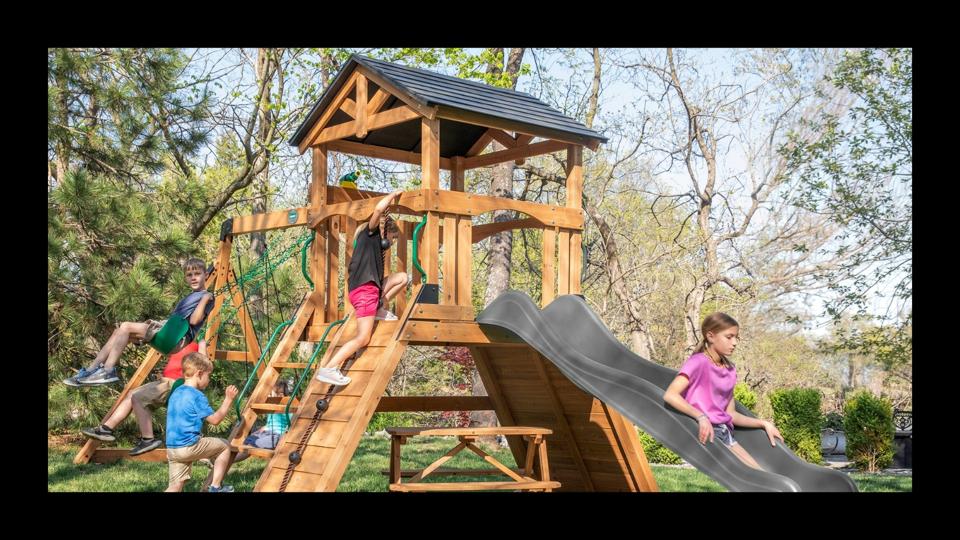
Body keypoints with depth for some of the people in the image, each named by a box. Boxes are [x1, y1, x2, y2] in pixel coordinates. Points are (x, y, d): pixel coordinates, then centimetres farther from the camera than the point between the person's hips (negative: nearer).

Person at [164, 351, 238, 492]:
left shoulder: (175, 393, 15)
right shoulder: (197, 396, -11)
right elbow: (215, 419, -8)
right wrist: (228, 400, 0)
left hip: (171, 449, 8)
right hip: (189, 446, -8)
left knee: (176, 485, 7)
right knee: (224, 446, 12)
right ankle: (216, 487, 12)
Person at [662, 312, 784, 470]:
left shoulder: (730, 369, 15)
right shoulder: (698, 362, -8)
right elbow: (670, 395, -22)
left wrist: (763, 423, 12)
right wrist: (701, 417, -31)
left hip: (725, 433, 8)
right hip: (705, 433, -8)